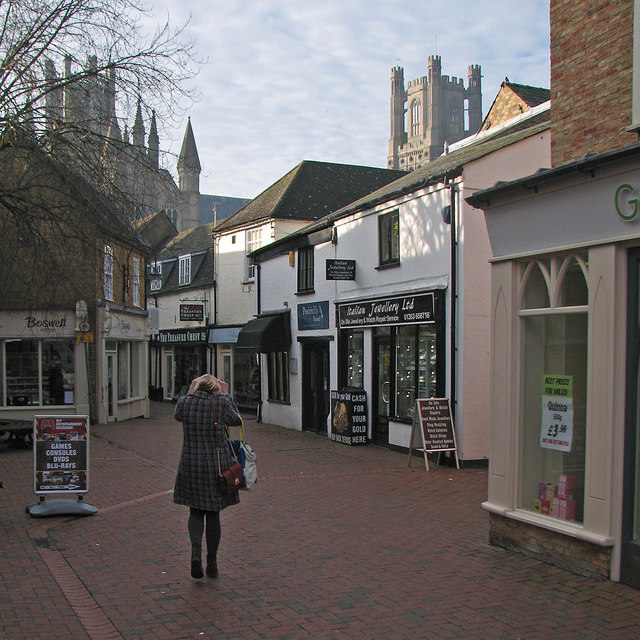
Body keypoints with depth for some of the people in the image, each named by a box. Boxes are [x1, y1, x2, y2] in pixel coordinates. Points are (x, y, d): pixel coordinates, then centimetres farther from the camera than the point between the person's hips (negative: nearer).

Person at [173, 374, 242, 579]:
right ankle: (212, 563, 16)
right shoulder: (222, 402, -8)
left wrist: (190, 393, 17)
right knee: (213, 514, 10)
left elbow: (178, 416, 19)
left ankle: (196, 551, -10)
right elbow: (236, 420, 9)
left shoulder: (185, 402, -3)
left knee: (195, 512, 14)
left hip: (190, 465, 1)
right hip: (217, 465, -1)